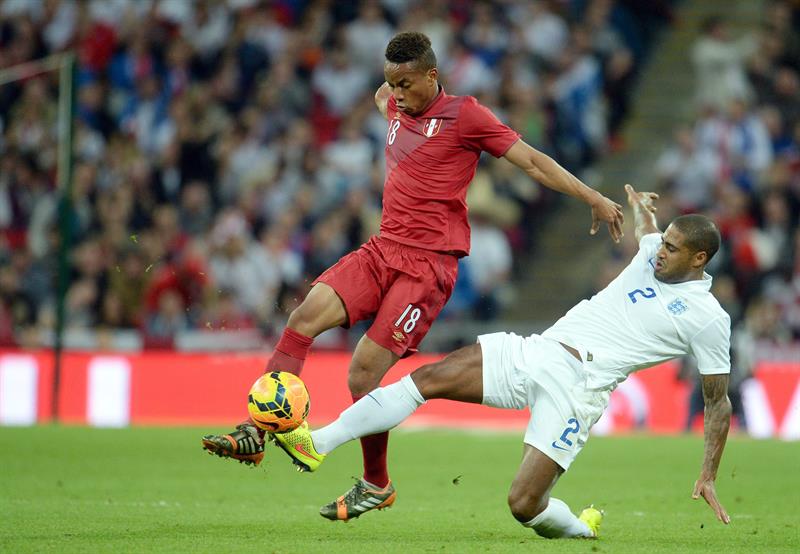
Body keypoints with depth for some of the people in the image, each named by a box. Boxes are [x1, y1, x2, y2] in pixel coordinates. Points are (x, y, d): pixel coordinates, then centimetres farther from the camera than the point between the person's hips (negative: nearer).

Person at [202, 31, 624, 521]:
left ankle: (377, 486, 5)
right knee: (307, 315, -17)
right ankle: (255, 433, -19)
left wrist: (595, 199, -5)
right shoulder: (396, 107, 14)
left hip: (429, 264, -6)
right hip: (383, 250, 6)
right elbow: (382, 94, 41)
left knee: (364, 373, -13)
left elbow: (533, 161, -3)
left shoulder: (465, 115, -5)